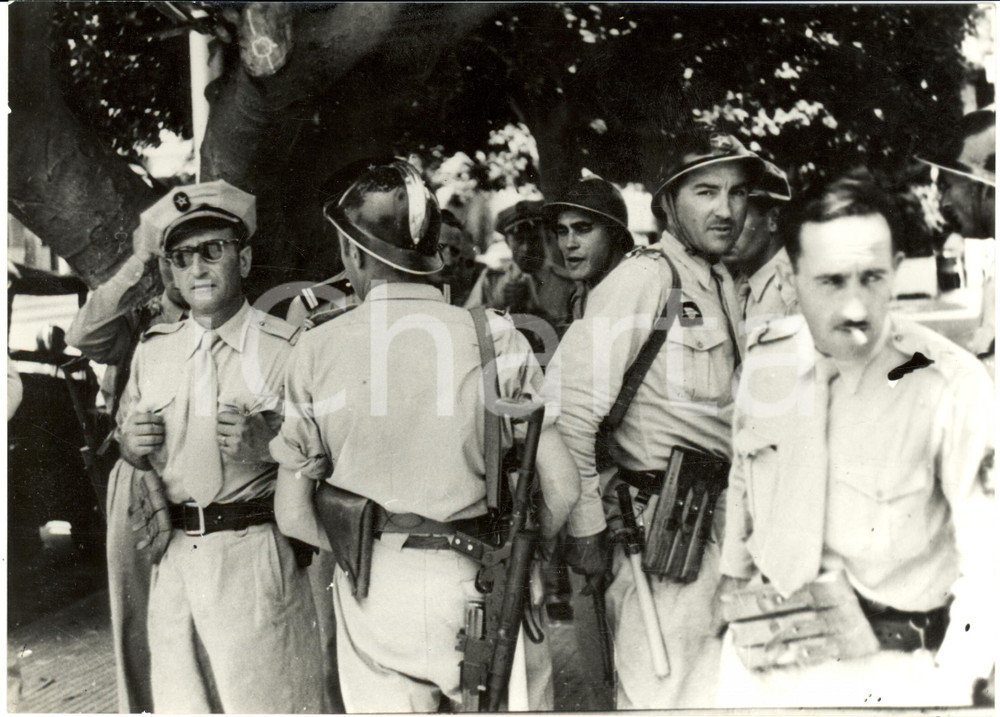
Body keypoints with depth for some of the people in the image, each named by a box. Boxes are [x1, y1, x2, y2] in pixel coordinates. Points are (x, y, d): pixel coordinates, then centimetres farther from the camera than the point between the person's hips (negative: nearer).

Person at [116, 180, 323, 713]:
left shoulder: (287, 348, -7)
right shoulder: (153, 350, 10)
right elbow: (126, 443, 21)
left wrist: (267, 444, -22)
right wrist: (130, 443, -1)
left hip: (254, 555, -4)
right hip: (173, 555, 5)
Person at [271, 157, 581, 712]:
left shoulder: (316, 349, -4)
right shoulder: (495, 337, -6)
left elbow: (293, 515, 0)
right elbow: (561, 489, -5)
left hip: (370, 591, 1)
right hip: (480, 584, 0)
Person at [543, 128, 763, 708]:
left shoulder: (725, 285, 13)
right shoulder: (647, 275, -14)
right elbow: (568, 399, -20)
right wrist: (585, 526, -17)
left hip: (716, 525, 9)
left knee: (713, 691, 18)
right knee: (662, 697, -1)